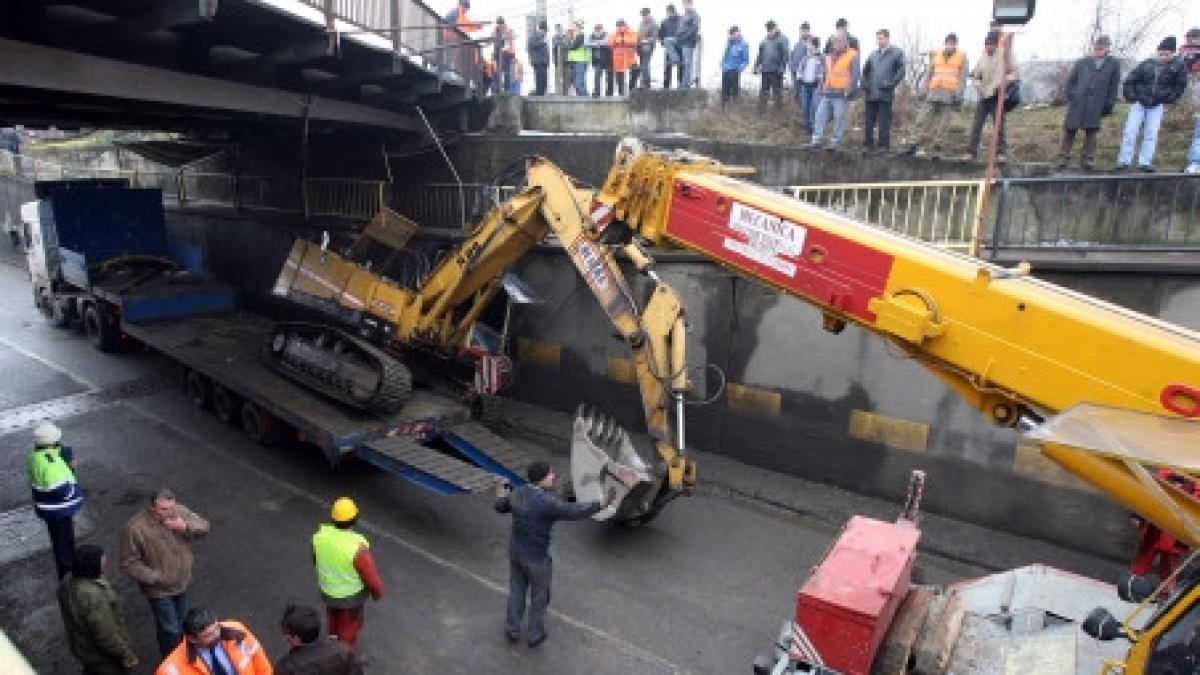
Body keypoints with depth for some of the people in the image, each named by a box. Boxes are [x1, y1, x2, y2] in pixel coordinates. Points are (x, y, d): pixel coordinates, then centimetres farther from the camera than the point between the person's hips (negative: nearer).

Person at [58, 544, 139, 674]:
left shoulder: (68, 580, -11)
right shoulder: (93, 596, -39)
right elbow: (107, 635, -29)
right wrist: (127, 655, -16)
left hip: (81, 646, 8)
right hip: (102, 655, -8)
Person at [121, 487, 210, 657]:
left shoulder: (180, 511, -13)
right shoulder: (135, 527, -25)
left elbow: (204, 527, -11)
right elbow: (129, 562, -17)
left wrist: (186, 527, -31)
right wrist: (154, 577, -22)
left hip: (182, 583, 5)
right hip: (159, 589, -5)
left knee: (180, 622, 26)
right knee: (170, 630, 5)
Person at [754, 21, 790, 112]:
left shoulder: (782, 39, -4)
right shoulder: (764, 40, 13)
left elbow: (785, 54, -10)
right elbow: (760, 55, 17)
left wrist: (782, 67, -17)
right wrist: (756, 65, 10)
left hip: (776, 70, -5)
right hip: (765, 70, 5)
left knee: (777, 90, 3)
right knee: (763, 91, 9)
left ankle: (779, 108, 11)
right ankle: (761, 109, 17)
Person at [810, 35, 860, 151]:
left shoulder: (852, 56, -1)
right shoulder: (829, 56, 17)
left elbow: (854, 75, -6)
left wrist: (850, 90, -14)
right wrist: (821, 90, 18)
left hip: (841, 93, -6)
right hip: (827, 93, 6)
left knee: (839, 118, -3)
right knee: (820, 115, 2)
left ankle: (835, 142, 3)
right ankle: (816, 140, 6)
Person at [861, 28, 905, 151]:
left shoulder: (897, 52, 2)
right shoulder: (873, 54, 15)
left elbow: (901, 70, -4)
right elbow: (865, 71, 24)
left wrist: (891, 83, -13)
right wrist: (864, 84, 8)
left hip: (885, 94, -4)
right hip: (871, 94, 4)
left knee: (884, 122, -2)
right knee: (869, 121, 7)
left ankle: (884, 146, 4)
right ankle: (868, 145, 14)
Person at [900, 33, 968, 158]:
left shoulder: (962, 57, 5)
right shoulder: (937, 55, 15)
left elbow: (962, 78, -1)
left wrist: (958, 96, -10)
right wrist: (923, 91, 7)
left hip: (949, 95, -3)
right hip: (933, 94, 3)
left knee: (942, 123, -2)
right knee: (922, 120, -3)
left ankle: (937, 148, 3)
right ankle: (912, 145, -3)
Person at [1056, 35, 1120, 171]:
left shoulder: (1113, 65, 10)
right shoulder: (1081, 63, 11)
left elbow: (1114, 86, 9)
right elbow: (1071, 81, 12)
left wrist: (1109, 105, 2)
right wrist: (1070, 97, -1)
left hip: (1096, 104, 0)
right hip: (1077, 102, 0)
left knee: (1091, 131, 3)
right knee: (1070, 129, 0)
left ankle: (1087, 160, 10)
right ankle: (1063, 157, 8)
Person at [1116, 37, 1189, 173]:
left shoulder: (1178, 66, -3)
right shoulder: (1147, 64, -4)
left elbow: (1180, 85, 3)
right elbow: (1129, 81, 2)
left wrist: (1168, 100, -2)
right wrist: (1131, 97, -3)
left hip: (1157, 105, 1)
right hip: (1139, 103, -1)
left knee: (1151, 134, -1)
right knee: (1130, 131, -6)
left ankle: (1145, 162, 2)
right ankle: (1124, 161, -3)